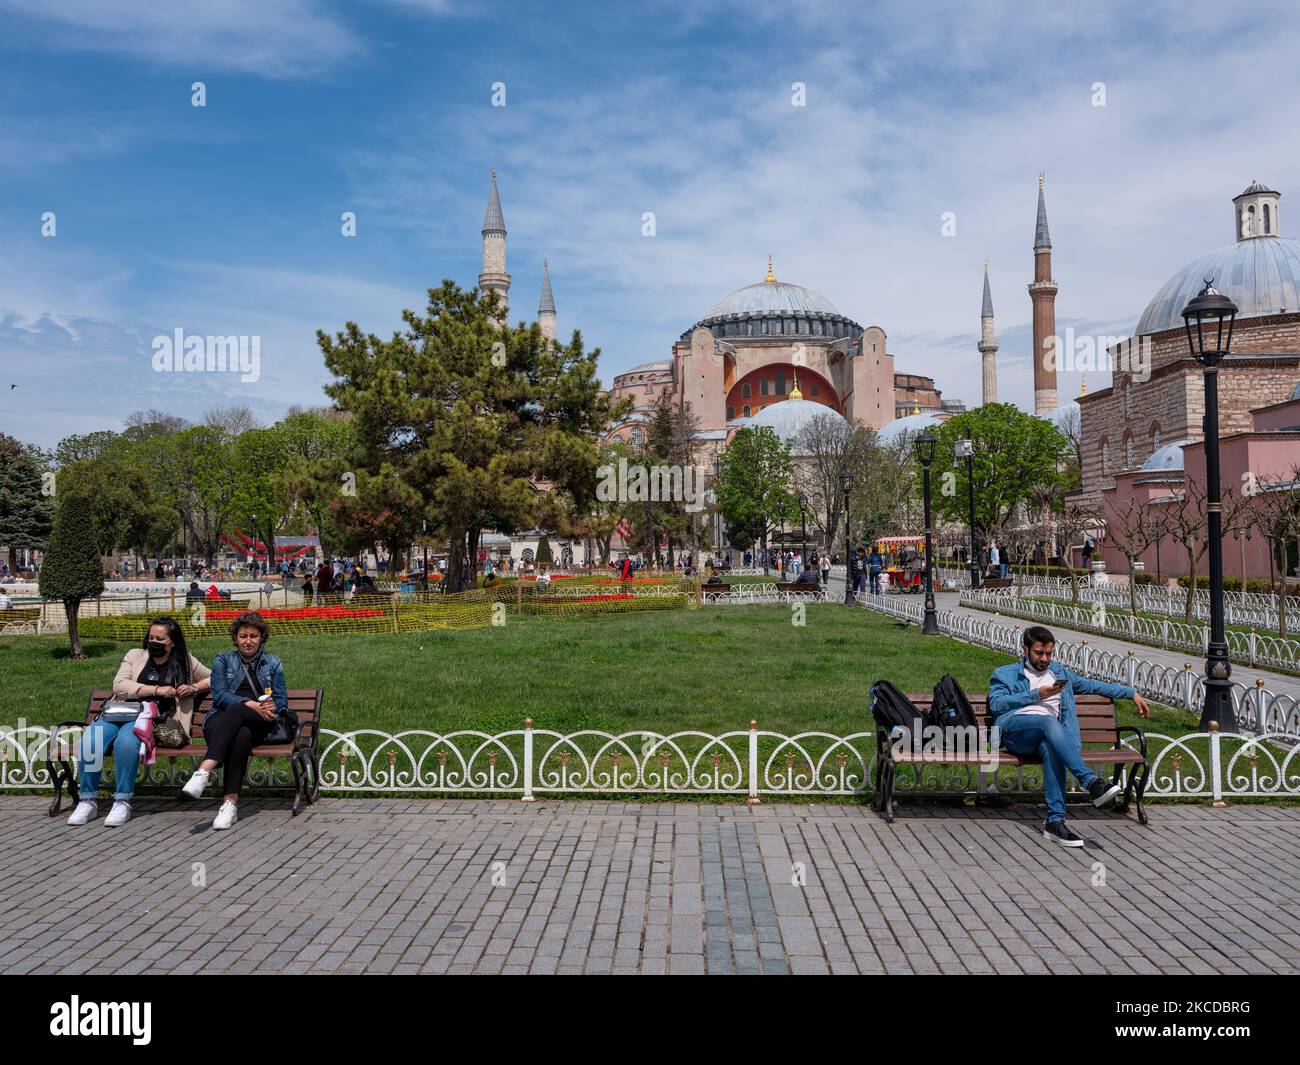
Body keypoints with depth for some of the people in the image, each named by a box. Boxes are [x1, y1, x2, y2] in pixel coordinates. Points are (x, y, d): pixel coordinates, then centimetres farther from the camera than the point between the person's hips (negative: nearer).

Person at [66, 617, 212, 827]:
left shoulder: (185, 662, 16)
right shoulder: (135, 655, 17)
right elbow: (119, 686, 2)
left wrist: (194, 688, 3)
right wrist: (156, 690, -8)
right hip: (121, 713, 2)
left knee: (126, 741, -36)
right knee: (89, 741, -28)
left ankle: (122, 802, -24)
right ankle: (87, 801, -12)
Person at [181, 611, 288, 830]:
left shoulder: (272, 663, 20)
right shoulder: (223, 660, 17)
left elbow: (282, 701, 14)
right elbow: (219, 695, 1)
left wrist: (270, 707, -13)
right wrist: (251, 704, -16)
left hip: (258, 725, 0)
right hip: (220, 721, 0)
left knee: (237, 711, -37)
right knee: (241, 735, -38)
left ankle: (204, 771, -51)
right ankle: (231, 802, -49)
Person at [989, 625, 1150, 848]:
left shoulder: (1059, 672, 34)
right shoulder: (1005, 674, 20)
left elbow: (1091, 685, 36)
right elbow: (996, 704, 4)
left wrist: (1132, 693, 29)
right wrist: (1036, 695, 1)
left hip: (1046, 735, 2)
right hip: (1014, 728, -2)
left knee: (1051, 748, -36)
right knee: (1049, 721, -36)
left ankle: (1055, 822, -41)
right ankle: (1092, 782, -45)